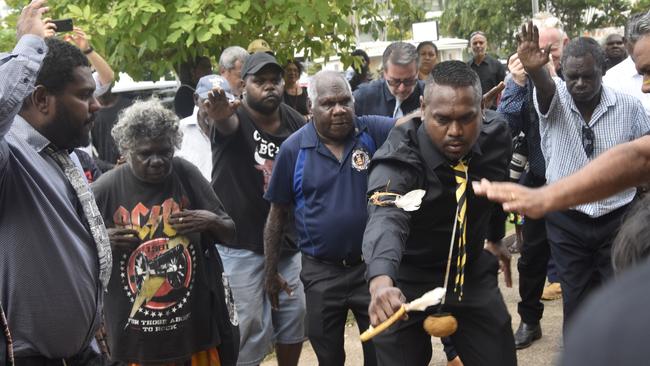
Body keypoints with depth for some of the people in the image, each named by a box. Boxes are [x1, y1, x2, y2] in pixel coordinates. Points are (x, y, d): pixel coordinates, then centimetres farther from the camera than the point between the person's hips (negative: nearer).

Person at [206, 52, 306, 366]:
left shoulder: (295, 122, 2)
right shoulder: (236, 118, -14)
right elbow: (227, 123, -39)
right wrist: (219, 115, -63)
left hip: (287, 241, 5)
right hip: (240, 245, -5)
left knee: (295, 315, 14)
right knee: (249, 327, -2)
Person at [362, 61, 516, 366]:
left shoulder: (495, 139, -11)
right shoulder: (398, 159, -26)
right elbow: (386, 218, -46)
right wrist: (381, 281, -64)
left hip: (472, 275, 4)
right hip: (407, 282, -3)